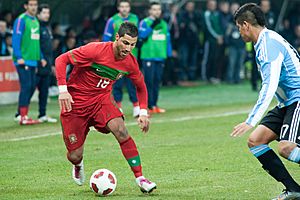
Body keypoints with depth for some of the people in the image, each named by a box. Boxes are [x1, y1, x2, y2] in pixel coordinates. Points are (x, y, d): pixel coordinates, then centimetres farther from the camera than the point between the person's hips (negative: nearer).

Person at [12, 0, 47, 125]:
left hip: (33, 60, 8)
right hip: (23, 60, -8)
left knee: (32, 87, 8)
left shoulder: (36, 21, 17)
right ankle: (23, 117, -9)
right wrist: (19, 57, -20)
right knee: (26, 86, -10)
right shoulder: (21, 20, -8)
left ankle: (20, 114, 17)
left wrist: (41, 57, 18)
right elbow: (16, 39, -13)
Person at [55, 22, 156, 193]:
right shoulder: (96, 50, -24)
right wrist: (63, 90, -26)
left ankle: (140, 179, -21)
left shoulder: (130, 62, -7)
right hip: (76, 101, -3)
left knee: (121, 131, -26)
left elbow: (141, 87, 12)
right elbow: (61, 60, -17)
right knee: (75, 156, -1)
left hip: (102, 99, 3)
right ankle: (78, 165, 40)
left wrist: (143, 112, 1)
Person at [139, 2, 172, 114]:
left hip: (160, 57, 5)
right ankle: (149, 106, -4)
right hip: (148, 57, -5)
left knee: (157, 81, 7)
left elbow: (167, 40, 18)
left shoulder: (164, 24, 15)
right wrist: (152, 26, -24)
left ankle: (154, 105, 13)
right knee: (149, 81, -6)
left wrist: (169, 55, 14)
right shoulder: (144, 22, -1)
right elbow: (142, 35, -17)